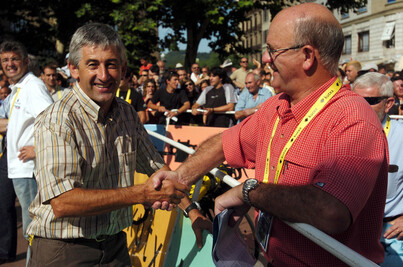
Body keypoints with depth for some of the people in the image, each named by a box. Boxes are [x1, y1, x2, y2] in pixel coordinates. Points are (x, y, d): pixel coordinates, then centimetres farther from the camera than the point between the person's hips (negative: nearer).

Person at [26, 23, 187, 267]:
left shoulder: (126, 113, 2)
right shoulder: (57, 122, -20)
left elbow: (156, 166, 12)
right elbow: (62, 203, -28)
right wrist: (142, 194, -28)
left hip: (115, 246, 6)